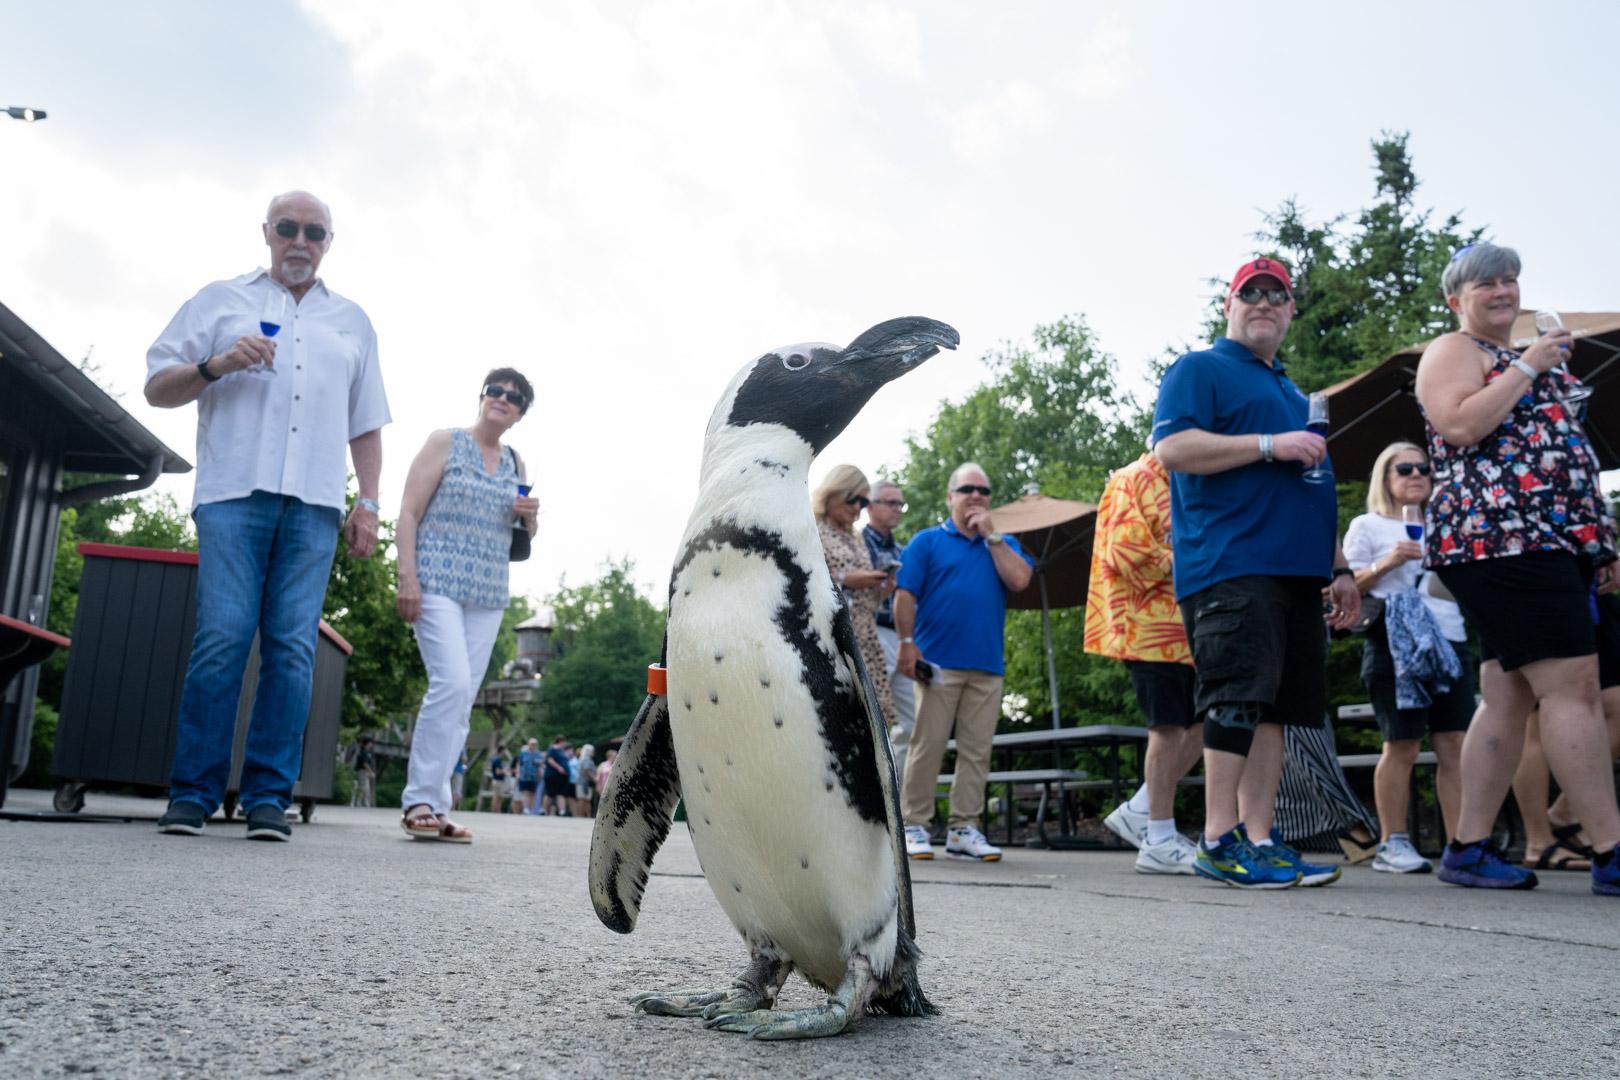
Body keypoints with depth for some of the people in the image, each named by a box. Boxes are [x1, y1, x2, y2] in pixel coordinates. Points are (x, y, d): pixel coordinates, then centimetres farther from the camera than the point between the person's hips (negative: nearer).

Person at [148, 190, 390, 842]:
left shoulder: (352, 322, 23)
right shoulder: (222, 301, 18)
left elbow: (366, 425, 20)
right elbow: (157, 389, 13)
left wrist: (368, 504, 9)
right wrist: (216, 365, -7)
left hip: (314, 502, 2)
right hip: (234, 492, -1)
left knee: (292, 648, -5)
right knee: (222, 638, -10)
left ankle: (268, 797, -2)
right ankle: (193, 792, -3)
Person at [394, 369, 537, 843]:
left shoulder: (516, 464, 17)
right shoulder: (445, 442, 3)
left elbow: (524, 541, 24)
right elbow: (409, 513, -4)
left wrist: (530, 518, 0)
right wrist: (407, 577, -15)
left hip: (488, 596, 5)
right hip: (438, 585, -5)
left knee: (462, 703, 3)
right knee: (452, 682, -20)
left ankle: (434, 807, 7)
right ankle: (420, 800, -12)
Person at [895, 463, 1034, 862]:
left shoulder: (1002, 544, 19)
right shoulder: (927, 541, 9)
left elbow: (1019, 579, -1)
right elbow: (905, 596, 1)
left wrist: (991, 535, 0)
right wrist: (907, 643, -10)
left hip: (988, 665, 4)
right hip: (938, 663, -3)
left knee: (976, 750, 3)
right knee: (927, 745, -5)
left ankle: (963, 829, 8)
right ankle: (914, 826, 0)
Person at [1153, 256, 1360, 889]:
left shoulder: (1293, 394, 31)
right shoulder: (1200, 371, 6)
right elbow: (1171, 447, -12)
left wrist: (1338, 568, 26)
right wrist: (1271, 444, -14)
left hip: (1294, 573, 8)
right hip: (1229, 567, -8)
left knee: (1277, 706, 3)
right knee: (1241, 695, -15)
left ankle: (1257, 838, 6)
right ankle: (1220, 841, -11)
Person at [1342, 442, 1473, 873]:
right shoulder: (1368, 526, 9)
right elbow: (1348, 590, 2)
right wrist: (1384, 565, -13)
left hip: (1451, 641, 5)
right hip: (1397, 643, -5)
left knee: (1455, 744, -2)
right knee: (1402, 744, -7)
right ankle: (1392, 843, -1)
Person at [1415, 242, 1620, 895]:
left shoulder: (1523, 359, 28)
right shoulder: (1452, 352, 1)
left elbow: (1558, 450, 30)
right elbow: (1460, 428, -17)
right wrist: (1529, 368, -10)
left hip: (1552, 541, 9)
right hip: (1497, 537, -9)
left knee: (1509, 694, 4)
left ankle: (1469, 848, 5)